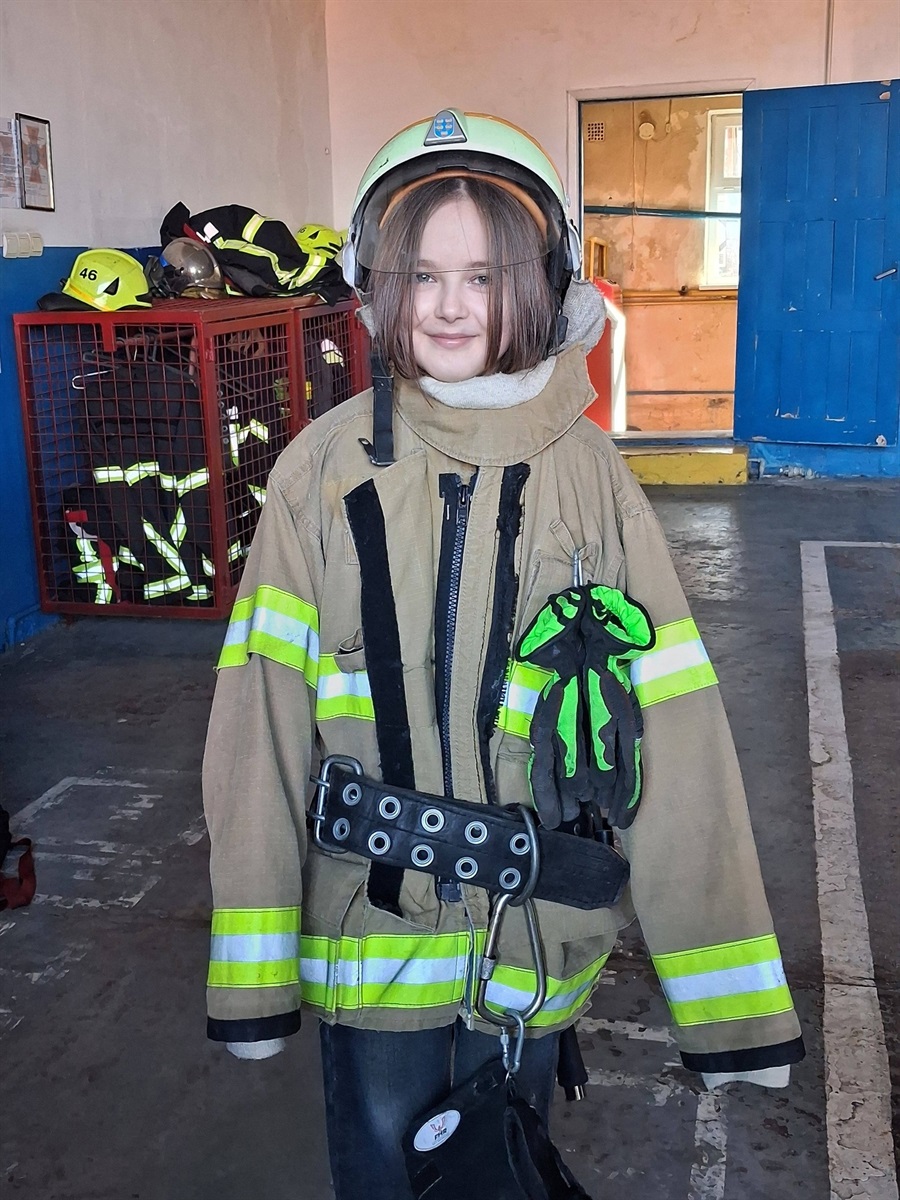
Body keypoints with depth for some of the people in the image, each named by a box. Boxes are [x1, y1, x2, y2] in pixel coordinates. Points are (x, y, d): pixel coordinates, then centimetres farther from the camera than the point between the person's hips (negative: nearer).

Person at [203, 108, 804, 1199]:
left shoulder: (587, 473, -8)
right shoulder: (326, 468, -8)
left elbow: (671, 731, -9)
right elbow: (261, 720, -7)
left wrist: (731, 1005, -8)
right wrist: (252, 968, -6)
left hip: (536, 932, 1)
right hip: (366, 928, 0)